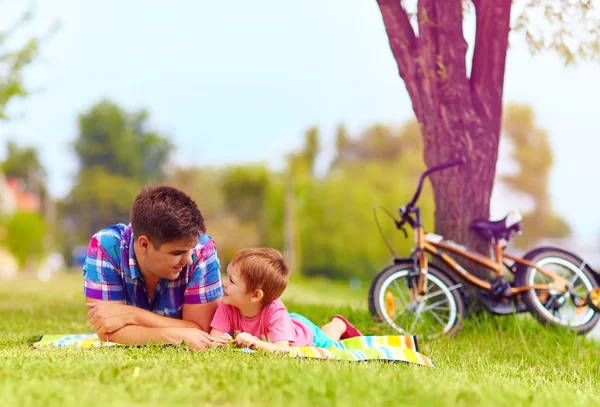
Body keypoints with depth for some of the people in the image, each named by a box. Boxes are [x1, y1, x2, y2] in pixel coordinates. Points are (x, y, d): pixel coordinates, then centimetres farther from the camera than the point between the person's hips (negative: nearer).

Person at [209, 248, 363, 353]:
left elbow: (282, 349, -53)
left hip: (304, 331, -4)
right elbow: (213, 338, -40)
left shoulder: (275, 311, -47)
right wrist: (216, 343, -65)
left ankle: (338, 325, 55)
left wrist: (256, 343, -71)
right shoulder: (227, 307, -36)